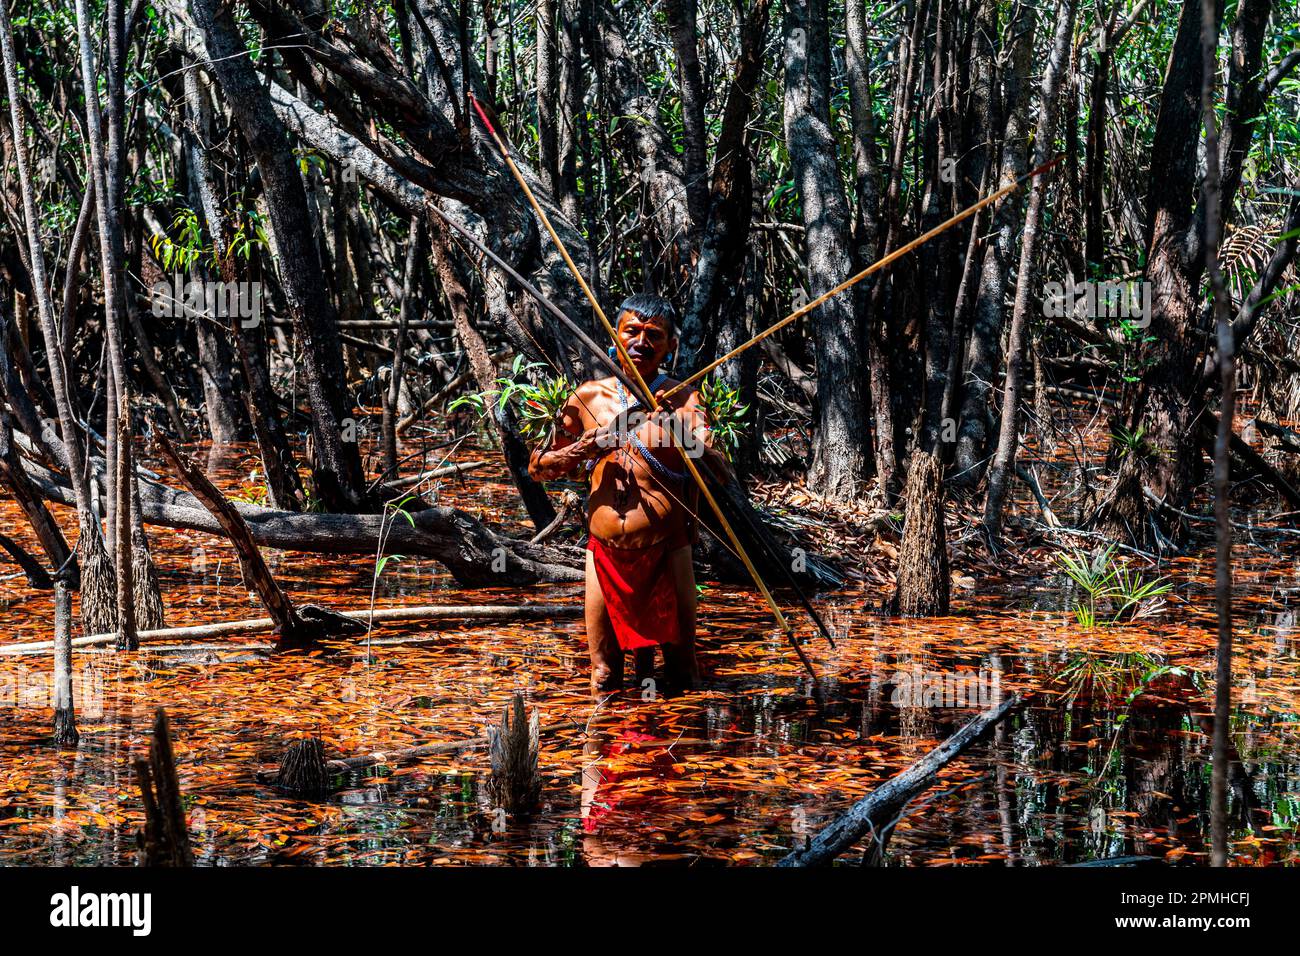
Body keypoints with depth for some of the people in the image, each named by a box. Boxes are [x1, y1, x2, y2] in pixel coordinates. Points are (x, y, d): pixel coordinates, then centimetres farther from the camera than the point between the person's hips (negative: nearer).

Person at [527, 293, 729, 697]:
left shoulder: (683, 400, -3)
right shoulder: (588, 397, 5)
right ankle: (639, 657, 34)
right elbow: (538, 466, 13)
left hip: (665, 555, -2)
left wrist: (682, 430, -33)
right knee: (603, 686, 10)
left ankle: (645, 654, 31)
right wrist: (580, 451, -6)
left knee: (683, 680, 7)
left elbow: (719, 473, -17)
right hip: (604, 554, 2)